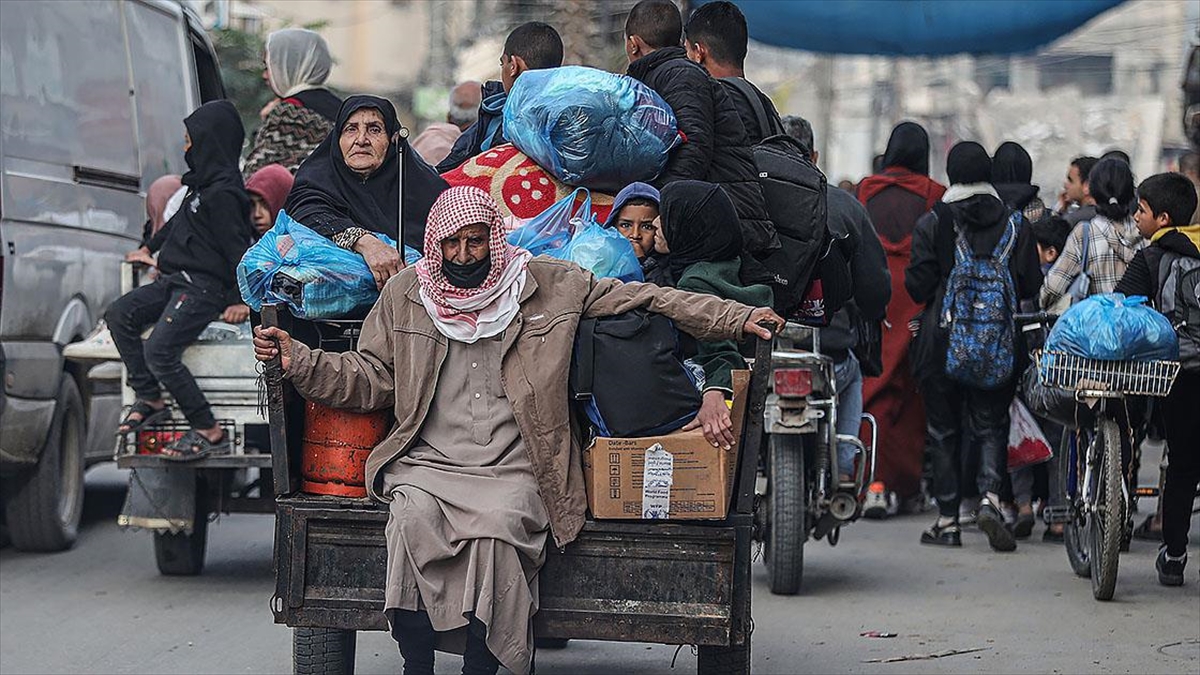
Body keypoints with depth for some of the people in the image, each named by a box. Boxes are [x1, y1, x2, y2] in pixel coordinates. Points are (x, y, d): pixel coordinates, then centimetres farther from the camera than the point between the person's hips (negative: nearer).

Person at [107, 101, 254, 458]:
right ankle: (149, 399, 8)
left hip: (204, 287, -11)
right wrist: (149, 248, 42)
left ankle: (209, 432, -18)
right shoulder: (203, 182, 15)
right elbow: (180, 222, 33)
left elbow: (237, 250, -20)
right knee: (120, 314, 6)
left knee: (159, 351, -23)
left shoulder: (223, 193, -17)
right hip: (176, 280, 11)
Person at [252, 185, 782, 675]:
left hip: (513, 471, -1)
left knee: (498, 529, -34)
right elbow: (369, 378, 16)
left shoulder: (549, 285, 9)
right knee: (414, 518, -33)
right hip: (427, 464, 1)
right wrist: (299, 362, 1)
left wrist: (736, 319, 4)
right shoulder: (405, 294, 13)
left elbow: (642, 299, 10)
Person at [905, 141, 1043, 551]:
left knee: (944, 427, 8)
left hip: (942, 340, -1)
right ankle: (990, 496, -16)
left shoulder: (933, 224, -6)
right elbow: (1031, 287, 1)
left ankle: (947, 520, 9)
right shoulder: (1014, 225, 1)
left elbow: (918, 287, -8)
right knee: (991, 423, 8)